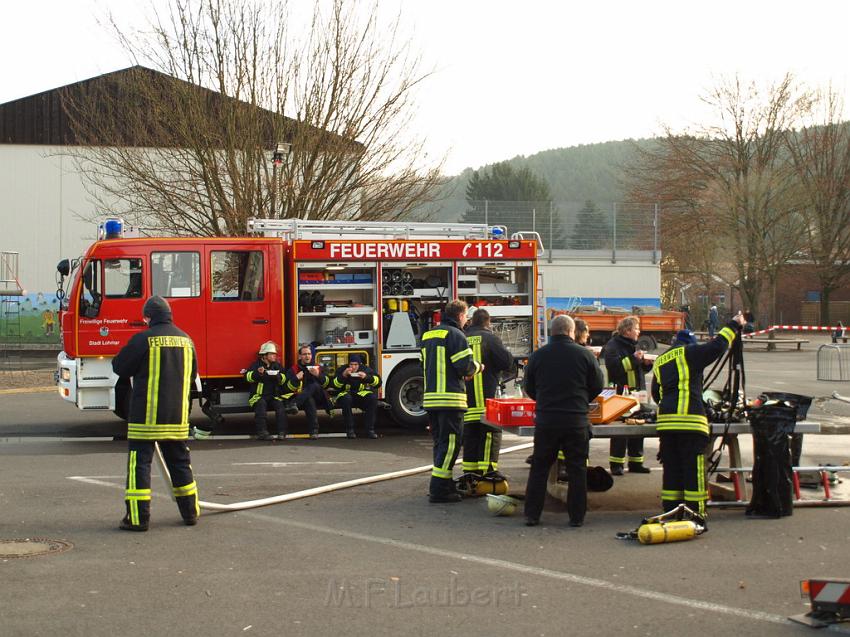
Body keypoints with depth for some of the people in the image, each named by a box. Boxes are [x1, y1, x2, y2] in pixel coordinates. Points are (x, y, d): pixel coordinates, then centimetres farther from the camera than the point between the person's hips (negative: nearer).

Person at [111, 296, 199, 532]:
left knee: (139, 464, 0)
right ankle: (190, 512, 22)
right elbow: (192, 374, 17)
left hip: (147, 414, -5)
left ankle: (137, 518, -4)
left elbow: (120, 367, -3)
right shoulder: (185, 340, 7)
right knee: (180, 463, 16)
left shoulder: (143, 339, -11)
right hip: (177, 415, 5)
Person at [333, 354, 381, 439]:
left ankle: (370, 429, -22)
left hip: (362, 395, 2)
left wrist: (366, 377, -23)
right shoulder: (342, 370, -3)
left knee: (373, 398, -27)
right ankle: (349, 430, -27)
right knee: (346, 398, -37)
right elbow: (335, 385, -13)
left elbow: (378, 382, -6)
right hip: (346, 394, -2)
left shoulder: (365, 370, 1)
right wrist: (343, 375, -28)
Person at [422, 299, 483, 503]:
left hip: (430, 398, 8)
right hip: (450, 398, -8)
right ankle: (439, 489, -9)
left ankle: (445, 485, 21)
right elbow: (466, 365, -17)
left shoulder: (428, 335, 17)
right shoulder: (455, 335, -10)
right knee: (450, 443, -5)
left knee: (440, 442, 16)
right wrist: (477, 367, 5)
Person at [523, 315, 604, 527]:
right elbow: (597, 386, 3)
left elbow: (528, 388, 9)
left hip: (546, 420, 1)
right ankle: (577, 516, 8)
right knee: (577, 470, 8)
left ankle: (532, 514, 10)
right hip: (576, 421, -1)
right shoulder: (585, 355, -3)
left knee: (539, 469, 11)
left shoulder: (537, 356, 0)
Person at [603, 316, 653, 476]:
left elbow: (642, 368, 29)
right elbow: (614, 366, -22)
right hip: (621, 394, -8)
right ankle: (616, 464, -4)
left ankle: (636, 462, 16)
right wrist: (634, 359, -22)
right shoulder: (613, 346, -7)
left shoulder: (633, 345, 20)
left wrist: (647, 363, 7)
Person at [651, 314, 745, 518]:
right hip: (690, 420, -6)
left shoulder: (660, 362, 21)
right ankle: (695, 510, -1)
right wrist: (734, 325, 6)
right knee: (694, 468, -2)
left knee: (671, 467, 11)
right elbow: (717, 346, -6)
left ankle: (670, 508, 13)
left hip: (665, 420, 7)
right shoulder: (690, 353, 0)